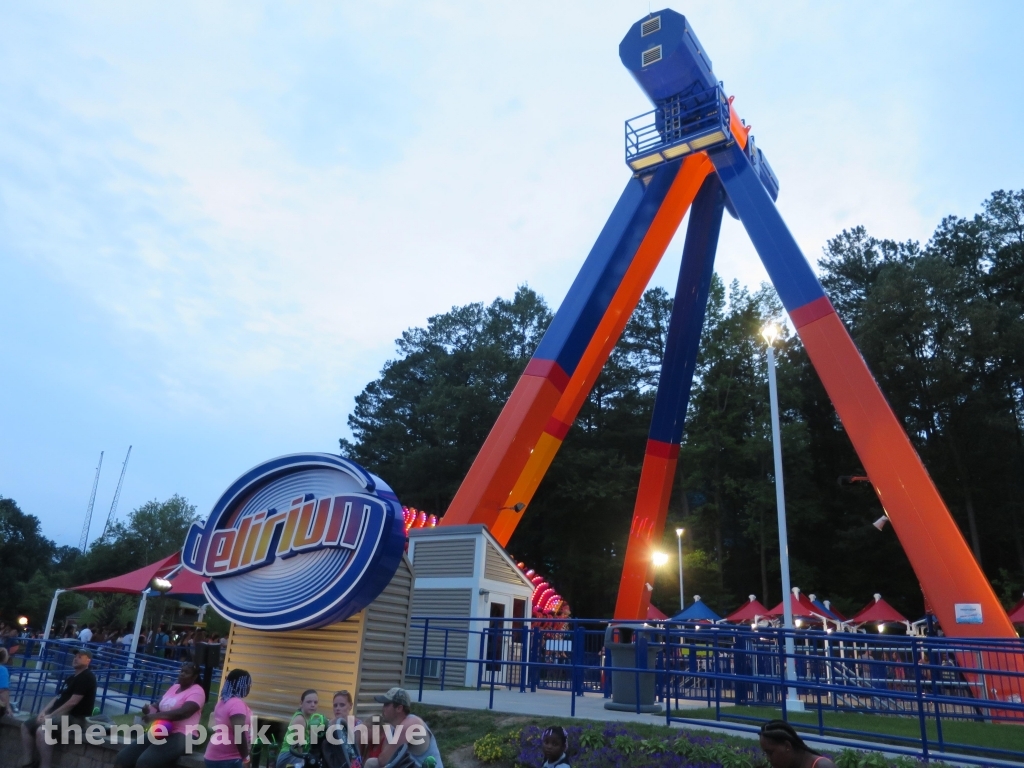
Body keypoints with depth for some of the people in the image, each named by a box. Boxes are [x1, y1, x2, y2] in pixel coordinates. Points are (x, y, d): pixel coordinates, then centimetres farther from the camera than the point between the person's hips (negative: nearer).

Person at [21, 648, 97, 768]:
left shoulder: (87, 677, -12)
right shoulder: (71, 678, 21)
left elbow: (72, 702, -18)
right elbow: (57, 697, 17)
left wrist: (50, 715, -15)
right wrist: (44, 711, 0)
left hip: (74, 719, -11)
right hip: (59, 715, 11)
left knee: (41, 730, -31)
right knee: (25, 726, 9)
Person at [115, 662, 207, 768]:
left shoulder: (197, 691, -7)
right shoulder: (174, 687, 20)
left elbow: (183, 712, -22)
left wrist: (155, 716, -24)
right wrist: (150, 708, 1)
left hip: (180, 737, -9)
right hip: (160, 733, 9)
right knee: (121, 759, -4)